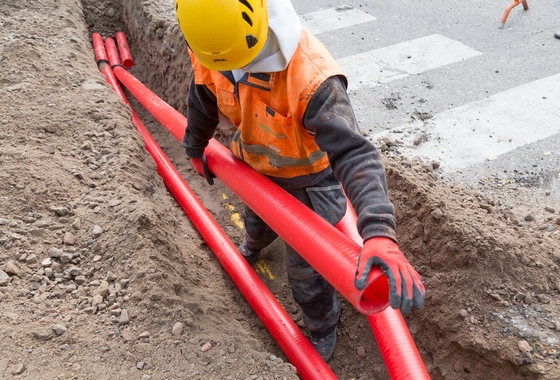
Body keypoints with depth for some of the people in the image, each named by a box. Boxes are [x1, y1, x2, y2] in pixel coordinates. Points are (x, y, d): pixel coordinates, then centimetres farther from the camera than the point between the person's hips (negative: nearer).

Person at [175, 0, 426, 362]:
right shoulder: (213, 47, -23)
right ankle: (254, 245, 75)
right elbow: (203, 103, -1)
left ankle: (323, 329, 41)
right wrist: (195, 149, 18)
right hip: (256, 167, 6)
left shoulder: (310, 75, -43)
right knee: (257, 221, 36)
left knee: (306, 266, 8)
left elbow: (355, 154, -49)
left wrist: (379, 234, -64)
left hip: (307, 177, -5)